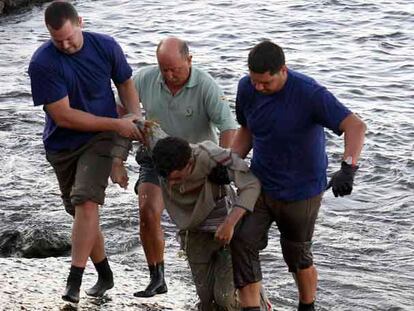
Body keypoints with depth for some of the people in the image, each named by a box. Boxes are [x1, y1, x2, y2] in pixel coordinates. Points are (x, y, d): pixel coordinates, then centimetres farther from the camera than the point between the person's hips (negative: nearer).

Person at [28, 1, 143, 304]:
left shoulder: (106, 46, -9)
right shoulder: (42, 63, -19)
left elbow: (125, 82, 11)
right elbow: (63, 115, -20)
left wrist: (136, 115, -8)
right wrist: (116, 124, -19)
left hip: (99, 139, -1)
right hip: (62, 145, 1)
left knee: (86, 202, -21)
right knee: (82, 210, 10)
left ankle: (74, 281, -22)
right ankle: (105, 275, 28)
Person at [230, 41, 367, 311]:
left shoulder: (309, 93, -26)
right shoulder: (247, 89, -8)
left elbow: (356, 126, -35)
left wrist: (347, 169, -49)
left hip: (300, 190, -4)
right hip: (259, 183, 4)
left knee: (297, 255, 11)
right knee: (242, 243, -12)